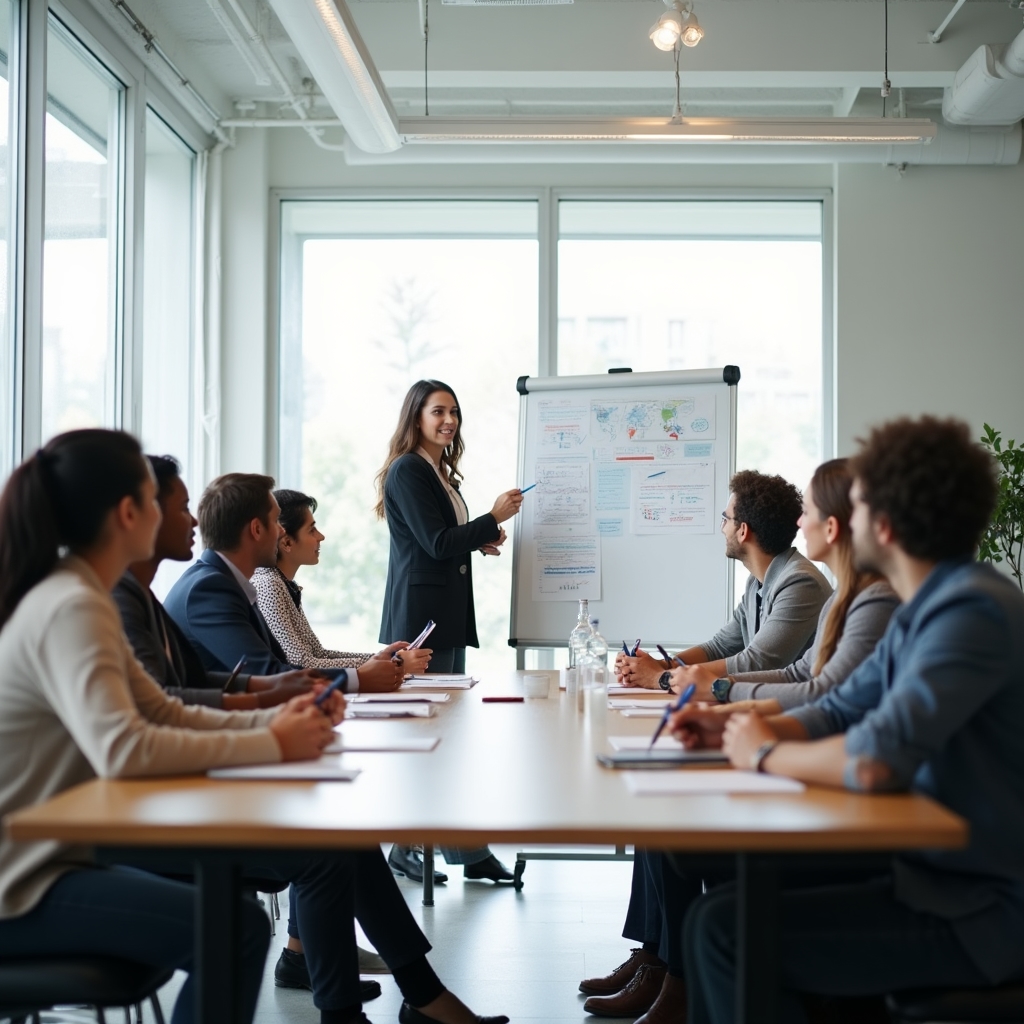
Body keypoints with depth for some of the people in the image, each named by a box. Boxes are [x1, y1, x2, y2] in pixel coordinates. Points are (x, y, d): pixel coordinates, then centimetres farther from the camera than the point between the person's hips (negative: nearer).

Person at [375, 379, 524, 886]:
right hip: (419, 613, -10)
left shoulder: (442, 473, 18)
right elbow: (436, 543, -17)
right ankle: (405, 847, 4)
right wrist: (493, 518, -11)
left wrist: (482, 540, 6)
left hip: (449, 614, 10)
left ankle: (469, 852, 15)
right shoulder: (407, 470, -11)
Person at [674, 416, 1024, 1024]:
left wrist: (766, 754, -12)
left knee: (726, 929, -14)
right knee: (727, 886, 10)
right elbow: (842, 711, 18)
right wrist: (731, 729, 1)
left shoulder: (973, 611, -22)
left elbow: (875, 762, -31)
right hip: (936, 873, 9)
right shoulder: (928, 608, 10)